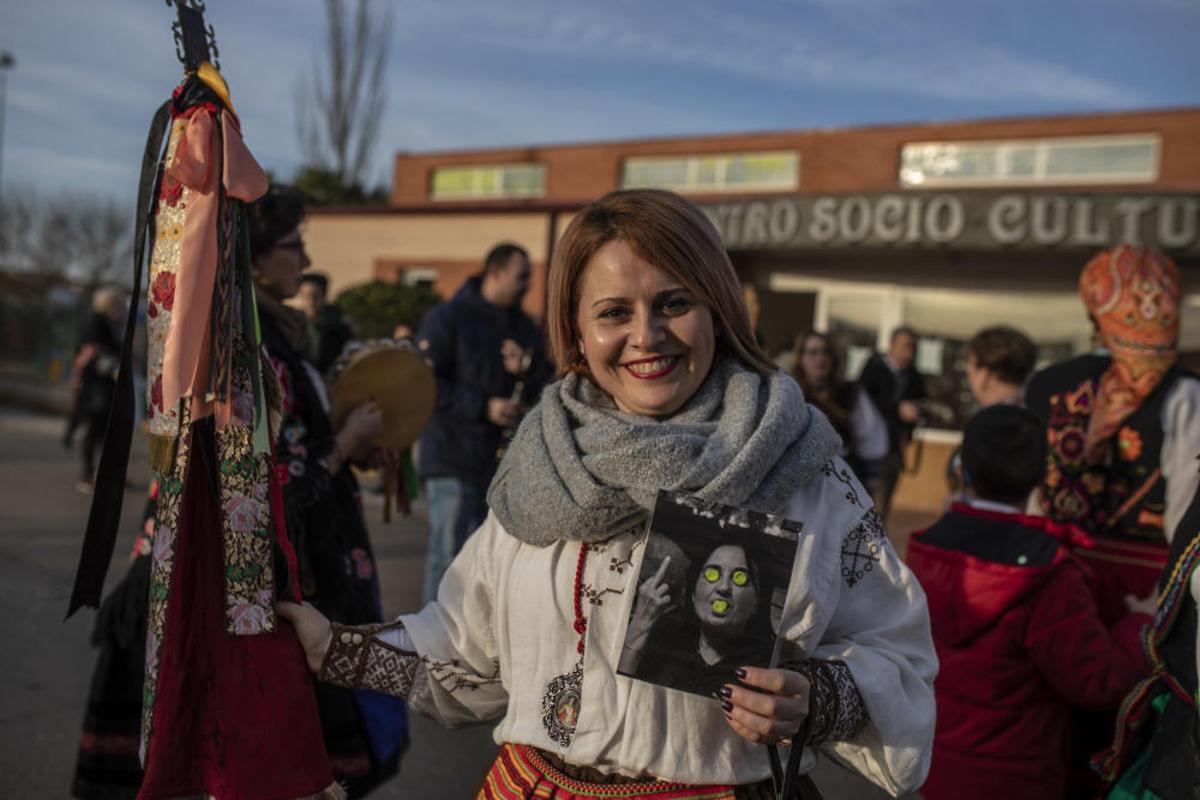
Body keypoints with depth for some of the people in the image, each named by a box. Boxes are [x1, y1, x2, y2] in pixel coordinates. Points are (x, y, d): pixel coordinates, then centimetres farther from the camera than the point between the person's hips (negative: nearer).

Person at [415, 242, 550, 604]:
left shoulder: (524, 328, 15)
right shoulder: (447, 319, -4)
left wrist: (529, 369, -10)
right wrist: (484, 408, -17)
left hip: (503, 461, 6)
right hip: (454, 456, -6)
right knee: (449, 554, -4)